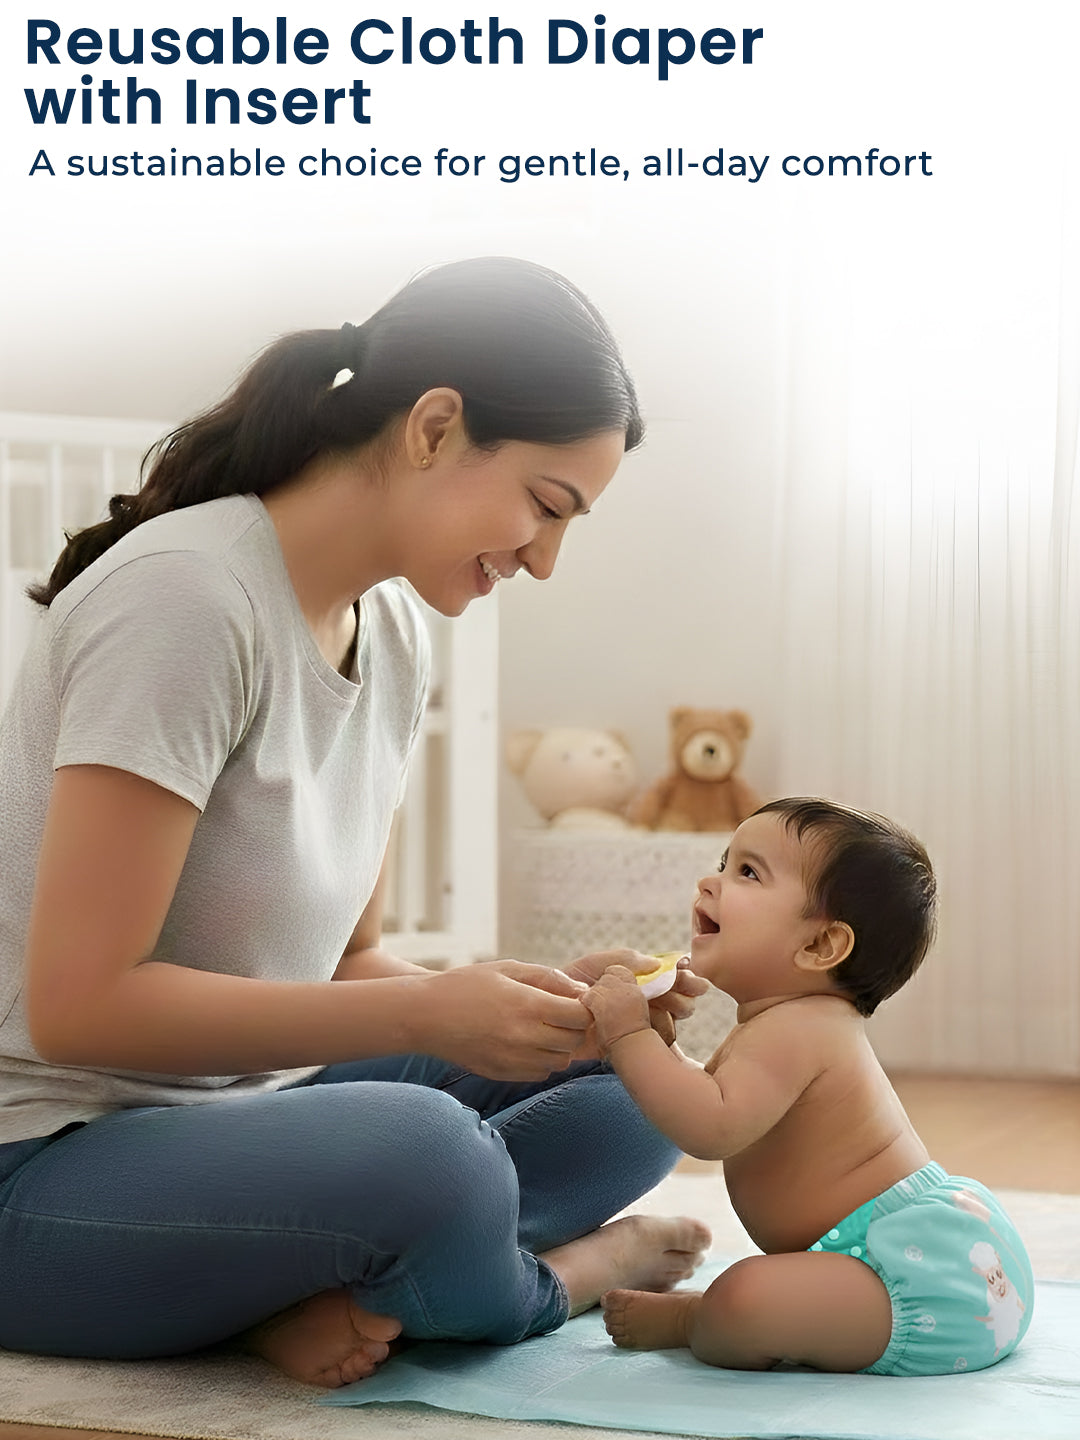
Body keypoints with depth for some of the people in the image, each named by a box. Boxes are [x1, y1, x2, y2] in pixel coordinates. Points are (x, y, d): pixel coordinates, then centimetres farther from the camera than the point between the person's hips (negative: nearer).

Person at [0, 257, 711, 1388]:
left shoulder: (392, 634, 7)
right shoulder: (186, 595, -20)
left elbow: (341, 961, 11)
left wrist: (531, 996, -8)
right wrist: (430, 1012, -22)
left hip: (239, 1113, 9)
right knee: (426, 1152, -36)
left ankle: (322, 1294, -18)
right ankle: (562, 1271, -5)